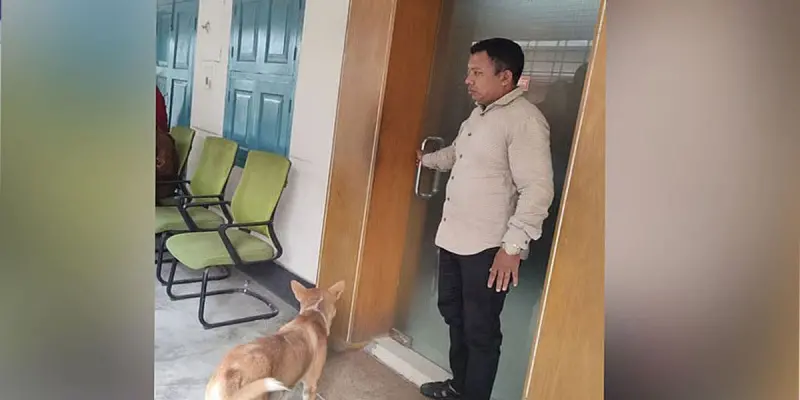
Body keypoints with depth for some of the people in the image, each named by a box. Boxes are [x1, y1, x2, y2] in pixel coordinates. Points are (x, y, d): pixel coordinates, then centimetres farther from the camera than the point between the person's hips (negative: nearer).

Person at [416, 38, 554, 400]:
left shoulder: (524, 120, -17)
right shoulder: (479, 113, 12)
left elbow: (538, 190, -23)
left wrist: (513, 246, -25)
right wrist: (426, 159, 47)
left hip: (488, 248, -10)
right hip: (453, 238, 10)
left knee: (480, 331, 4)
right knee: (453, 314, 22)